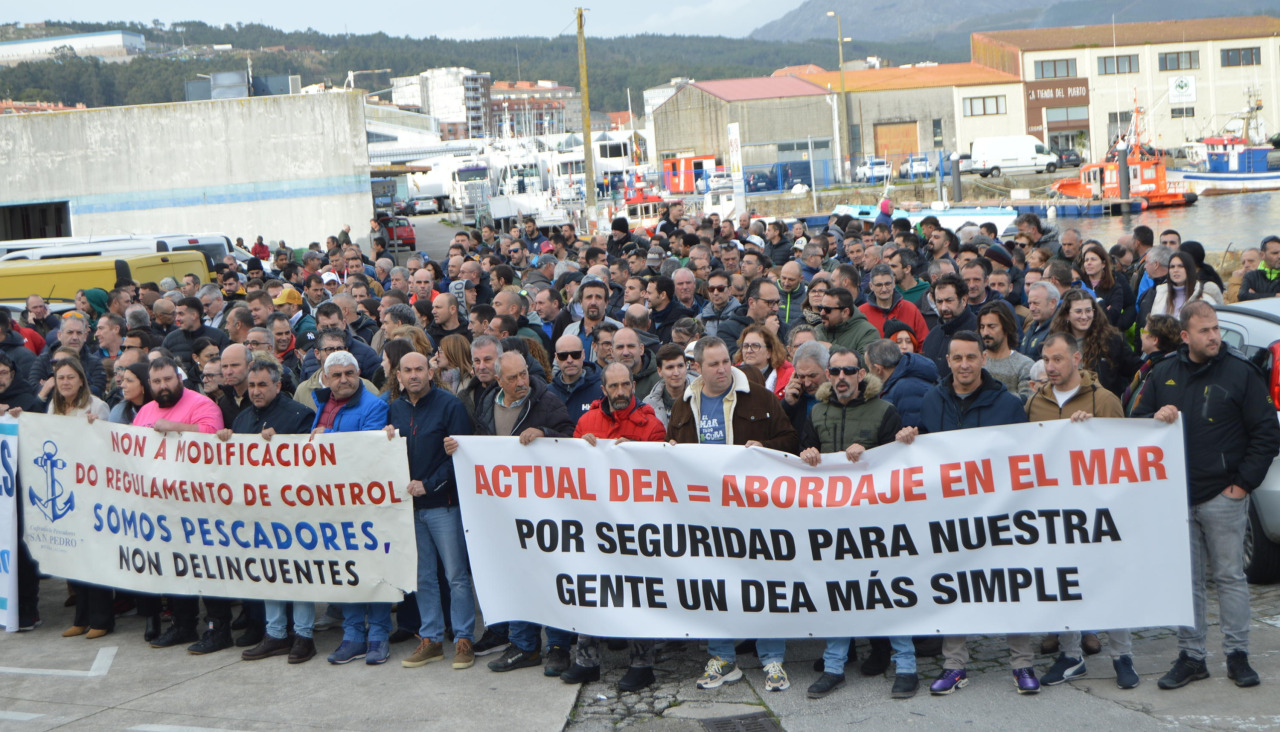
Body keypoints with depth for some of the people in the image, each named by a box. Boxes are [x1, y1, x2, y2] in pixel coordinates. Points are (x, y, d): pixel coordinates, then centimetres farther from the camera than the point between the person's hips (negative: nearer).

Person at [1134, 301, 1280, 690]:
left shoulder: (1241, 372, -2)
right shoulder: (1163, 373, 9)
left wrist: (1245, 481, -7)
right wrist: (1156, 417, -8)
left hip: (1223, 495, -3)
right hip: (1176, 497, 3)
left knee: (1230, 577, 3)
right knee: (1185, 580, 7)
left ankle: (1237, 654, 13)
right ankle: (1190, 656, 14)